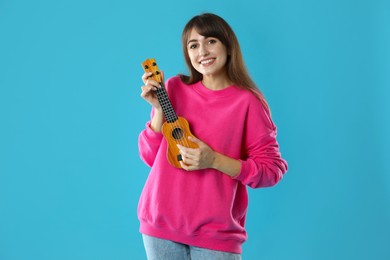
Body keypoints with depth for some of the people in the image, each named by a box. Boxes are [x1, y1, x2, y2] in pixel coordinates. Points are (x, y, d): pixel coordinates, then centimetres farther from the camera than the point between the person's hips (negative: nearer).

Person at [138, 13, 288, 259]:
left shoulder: (246, 102, -7)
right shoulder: (174, 88, 2)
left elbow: (273, 169, -8)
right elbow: (150, 156, 4)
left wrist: (214, 160, -18)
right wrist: (159, 108, -10)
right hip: (160, 224, 3)